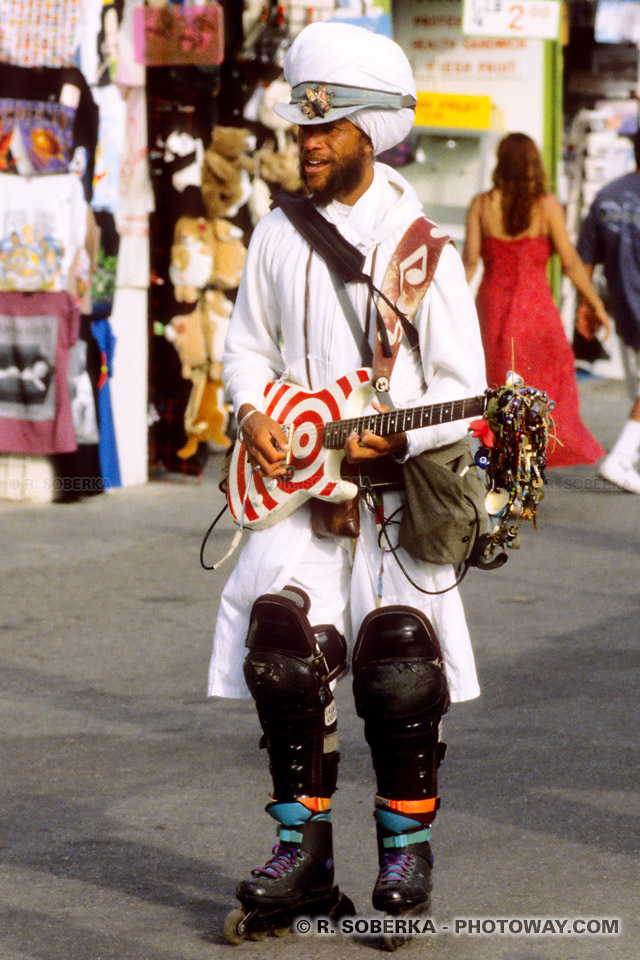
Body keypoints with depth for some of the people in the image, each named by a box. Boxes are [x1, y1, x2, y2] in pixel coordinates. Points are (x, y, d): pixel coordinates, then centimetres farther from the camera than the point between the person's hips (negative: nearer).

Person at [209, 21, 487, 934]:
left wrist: (400, 438, -20)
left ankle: (407, 843, 5)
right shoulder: (278, 235, 9)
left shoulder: (422, 246, -3)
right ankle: (303, 841, -2)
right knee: (282, 636, -14)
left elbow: (462, 390, -3)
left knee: (399, 651, -14)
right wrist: (254, 412, 0)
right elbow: (248, 345, 19)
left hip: (401, 484, -3)